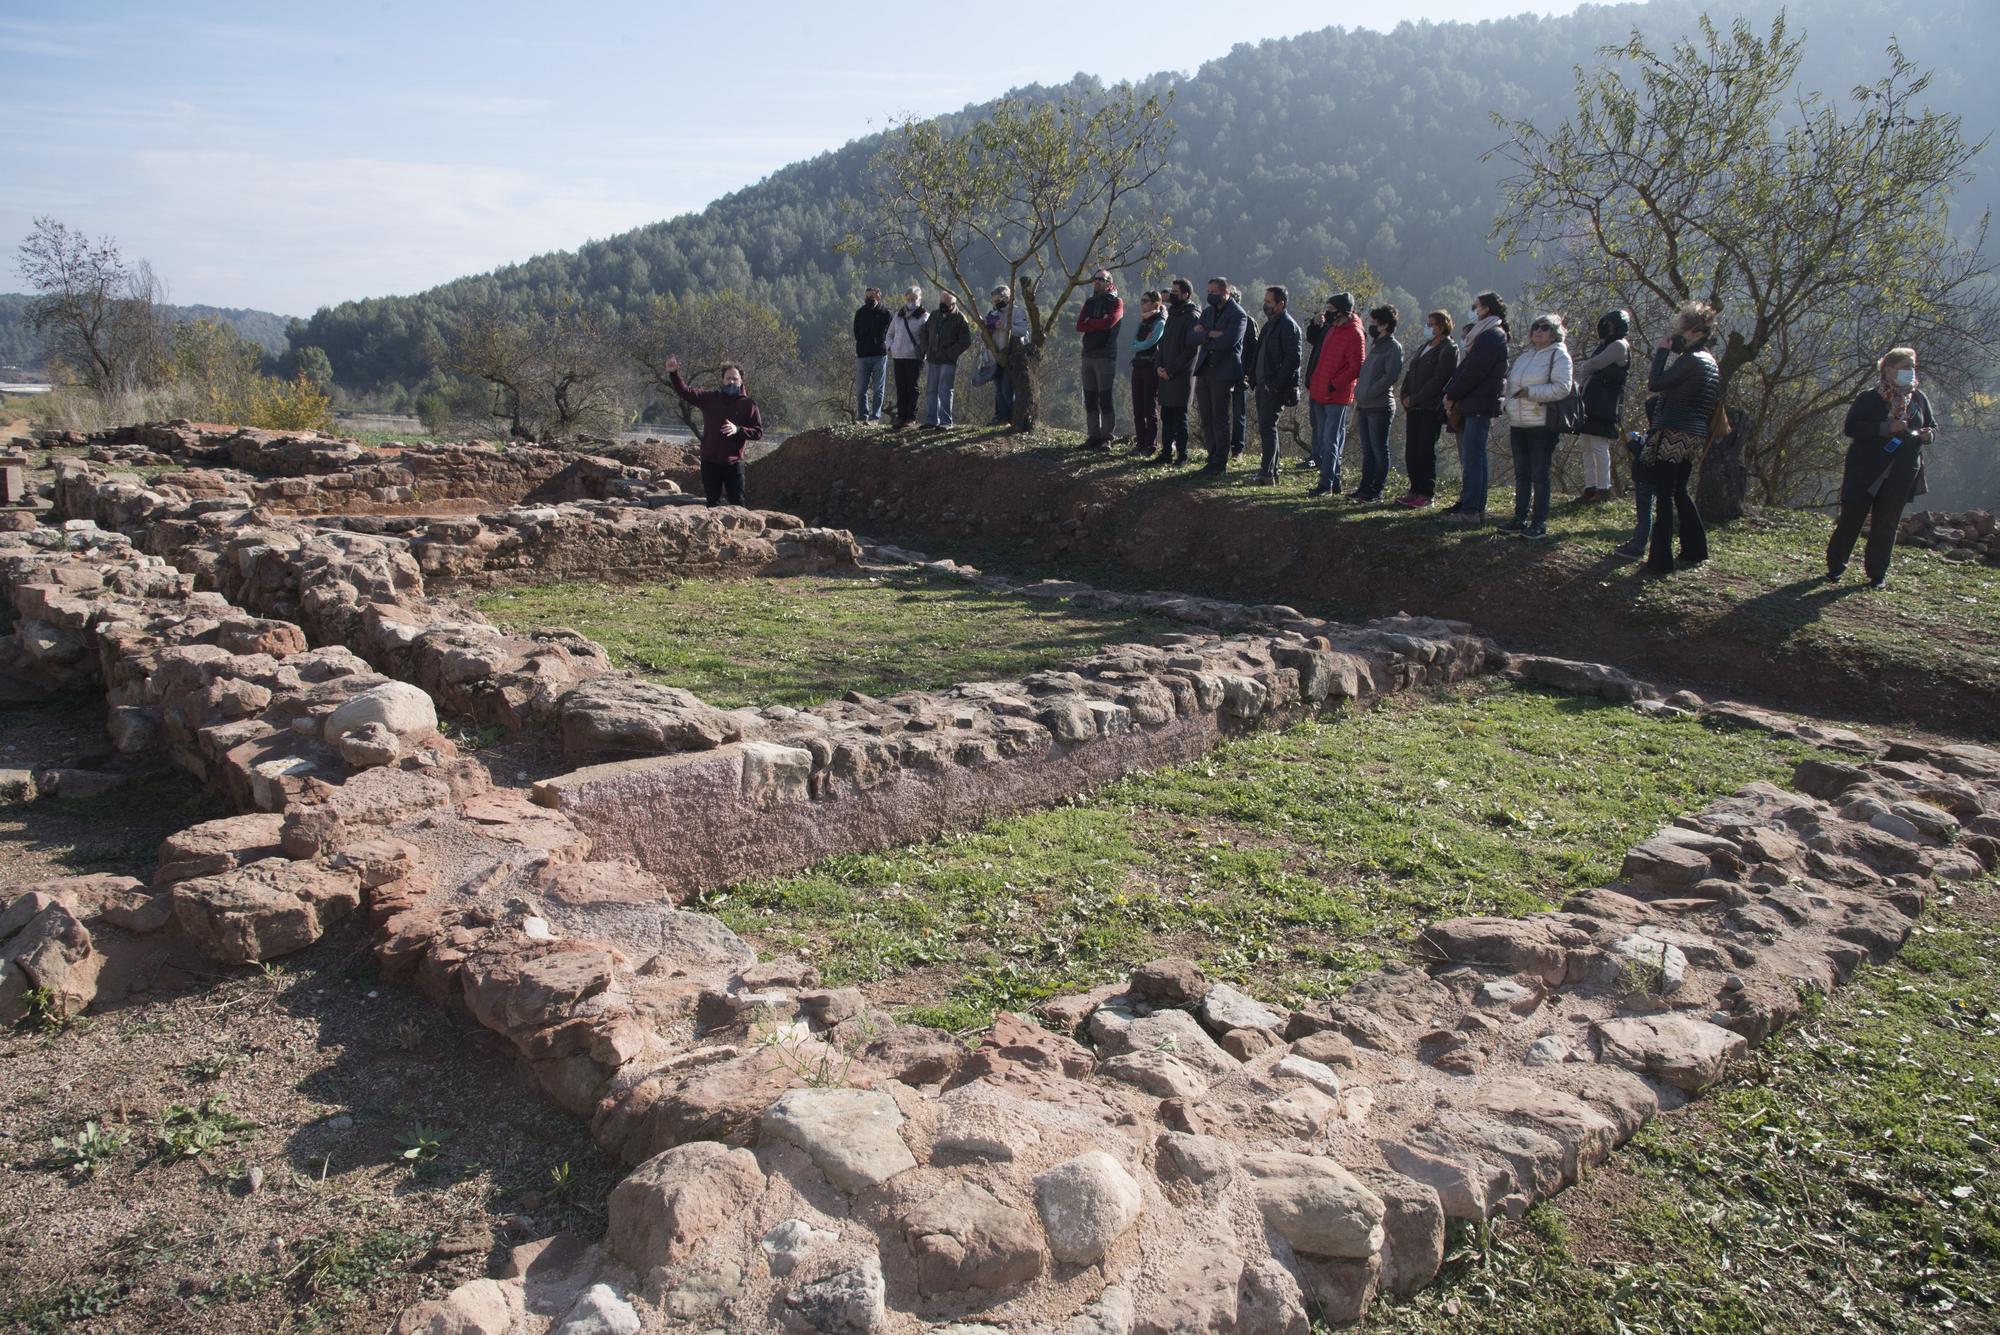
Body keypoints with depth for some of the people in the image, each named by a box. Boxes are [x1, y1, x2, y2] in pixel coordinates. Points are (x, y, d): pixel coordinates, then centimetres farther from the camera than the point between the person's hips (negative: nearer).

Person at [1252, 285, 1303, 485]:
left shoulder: (1289, 326, -13)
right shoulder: (1270, 323, 17)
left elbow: (1293, 359, -19)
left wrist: (1277, 384, -22)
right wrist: (1255, 378, 14)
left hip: (1276, 387, -10)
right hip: (1264, 385, 10)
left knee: (1267, 427, -11)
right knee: (1265, 426, 13)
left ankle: (1268, 474, -10)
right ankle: (1271, 468, 22)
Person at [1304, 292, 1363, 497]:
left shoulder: (1353, 334, -14)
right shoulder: (1332, 329, 14)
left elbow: (1356, 368, -18)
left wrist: (1333, 385, -21)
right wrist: (1312, 382, 17)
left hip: (1337, 397, -9)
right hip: (1322, 394, 9)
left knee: (1330, 442, -7)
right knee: (1322, 440, 12)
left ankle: (1326, 485, -4)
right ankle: (1334, 483, 19)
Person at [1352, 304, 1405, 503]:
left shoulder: (1394, 348, -8)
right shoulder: (1374, 346, 18)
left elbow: (1390, 376, -17)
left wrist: (1367, 394, -17)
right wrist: (1358, 400, 15)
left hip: (1380, 407, -8)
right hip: (1365, 406, 8)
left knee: (1379, 449, -3)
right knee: (1367, 450, 11)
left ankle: (1376, 490, 0)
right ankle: (1365, 487, 16)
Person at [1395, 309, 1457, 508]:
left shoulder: (1449, 349, -6)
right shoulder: (1424, 348, 19)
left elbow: (1438, 380, -14)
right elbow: (1410, 374, 18)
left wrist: (1415, 399, -14)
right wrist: (1406, 396, 1)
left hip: (1431, 409, -8)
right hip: (1414, 408, 8)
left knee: (1425, 452, -6)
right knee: (1411, 451, 6)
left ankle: (1426, 494, 0)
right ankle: (1416, 490, 14)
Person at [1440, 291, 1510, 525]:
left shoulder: (1492, 336, -11)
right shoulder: (1483, 335, 21)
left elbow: (1473, 371, -17)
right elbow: (1464, 367, 17)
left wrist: (1452, 395, -9)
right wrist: (1451, 395, 5)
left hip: (1479, 406, -10)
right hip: (1472, 406, 10)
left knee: (1472, 459, -10)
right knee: (1472, 458, 12)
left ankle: (1470, 511, -10)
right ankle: (1475, 507, 17)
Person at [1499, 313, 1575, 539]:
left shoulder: (1559, 355, -4)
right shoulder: (1524, 357, 18)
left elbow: (1561, 388, -15)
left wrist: (1530, 391, -19)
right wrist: (1509, 422, 16)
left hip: (1543, 425, -7)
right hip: (1519, 425, 7)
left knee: (1539, 474, -4)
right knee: (1521, 474, 10)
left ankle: (1539, 522, 1)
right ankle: (1520, 518, 17)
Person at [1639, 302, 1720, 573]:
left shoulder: (1690, 360, -16)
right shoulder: (1710, 361, 14)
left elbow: (1654, 384, -16)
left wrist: (1661, 352, -7)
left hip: (1673, 436, -9)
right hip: (1694, 437, 9)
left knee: (1664, 496, -5)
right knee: (1680, 492, 21)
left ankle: (1661, 560, -5)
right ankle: (1694, 550, 28)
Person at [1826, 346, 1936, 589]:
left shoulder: (1919, 399, 9)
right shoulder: (1869, 397, -5)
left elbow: (1932, 426, 18)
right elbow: (1850, 427, -13)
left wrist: (1928, 434, -6)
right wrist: (1885, 428, -24)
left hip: (1901, 475, 4)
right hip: (1865, 471, -4)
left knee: (1886, 525, 7)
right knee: (1851, 519, -1)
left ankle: (1877, 573, 15)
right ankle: (1835, 566, 11)